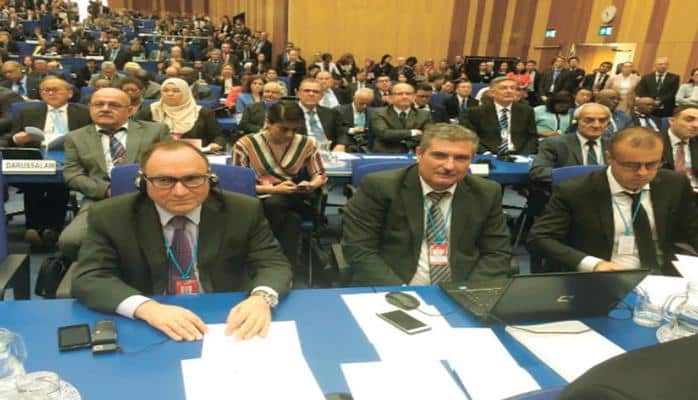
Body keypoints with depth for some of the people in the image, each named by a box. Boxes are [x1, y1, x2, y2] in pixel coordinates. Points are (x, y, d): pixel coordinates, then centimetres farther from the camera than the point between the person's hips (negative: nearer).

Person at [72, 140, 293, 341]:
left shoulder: (244, 211, -5)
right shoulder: (109, 217, -4)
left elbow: (274, 264, -5)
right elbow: (87, 279, -10)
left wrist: (261, 298, -28)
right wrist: (146, 307, -28)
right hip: (146, 329, 0)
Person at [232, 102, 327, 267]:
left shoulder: (306, 144, 1)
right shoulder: (245, 144, -5)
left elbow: (320, 175, 11)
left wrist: (311, 185, -14)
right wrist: (273, 189, -18)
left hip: (295, 203, 2)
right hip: (259, 203, -2)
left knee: (273, 204, -33)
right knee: (292, 219, -34)